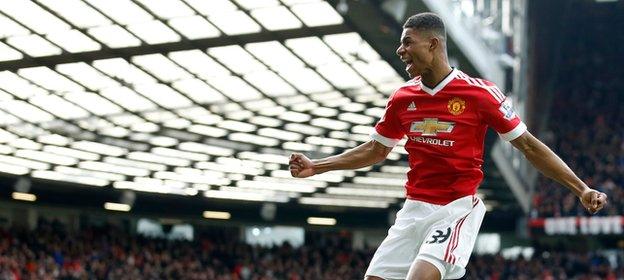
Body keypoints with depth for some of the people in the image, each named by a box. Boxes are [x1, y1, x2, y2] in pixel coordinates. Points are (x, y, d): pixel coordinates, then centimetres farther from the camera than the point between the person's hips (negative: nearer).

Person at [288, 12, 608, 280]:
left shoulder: (480, 93, -9)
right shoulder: (402, 98, 5)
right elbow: (375, 150, 20)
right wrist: (315, 166, 16)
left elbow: (528, 145, -3)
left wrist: (581, 189, -7)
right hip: (414, 209, 6)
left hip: (458, 209, -5)